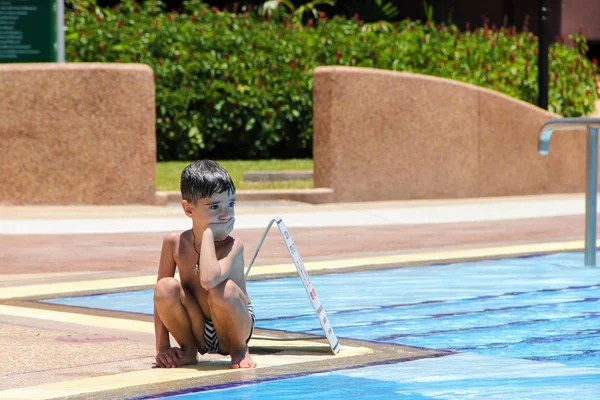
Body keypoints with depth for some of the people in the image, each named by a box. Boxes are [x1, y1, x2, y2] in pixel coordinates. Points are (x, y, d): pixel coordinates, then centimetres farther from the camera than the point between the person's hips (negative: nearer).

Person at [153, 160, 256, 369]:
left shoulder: (233, 246, -22)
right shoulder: (174, 242, -11)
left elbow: (209, 279, -45)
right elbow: (160, 297, -5)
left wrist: (208, 233, -33)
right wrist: (162, 348, -10)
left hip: (232, 329, -3)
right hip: (198, 332, 3)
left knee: (223, 289, -34)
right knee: (166, 287, -24)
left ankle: (239, 350, -6)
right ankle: (188, 350, 0)